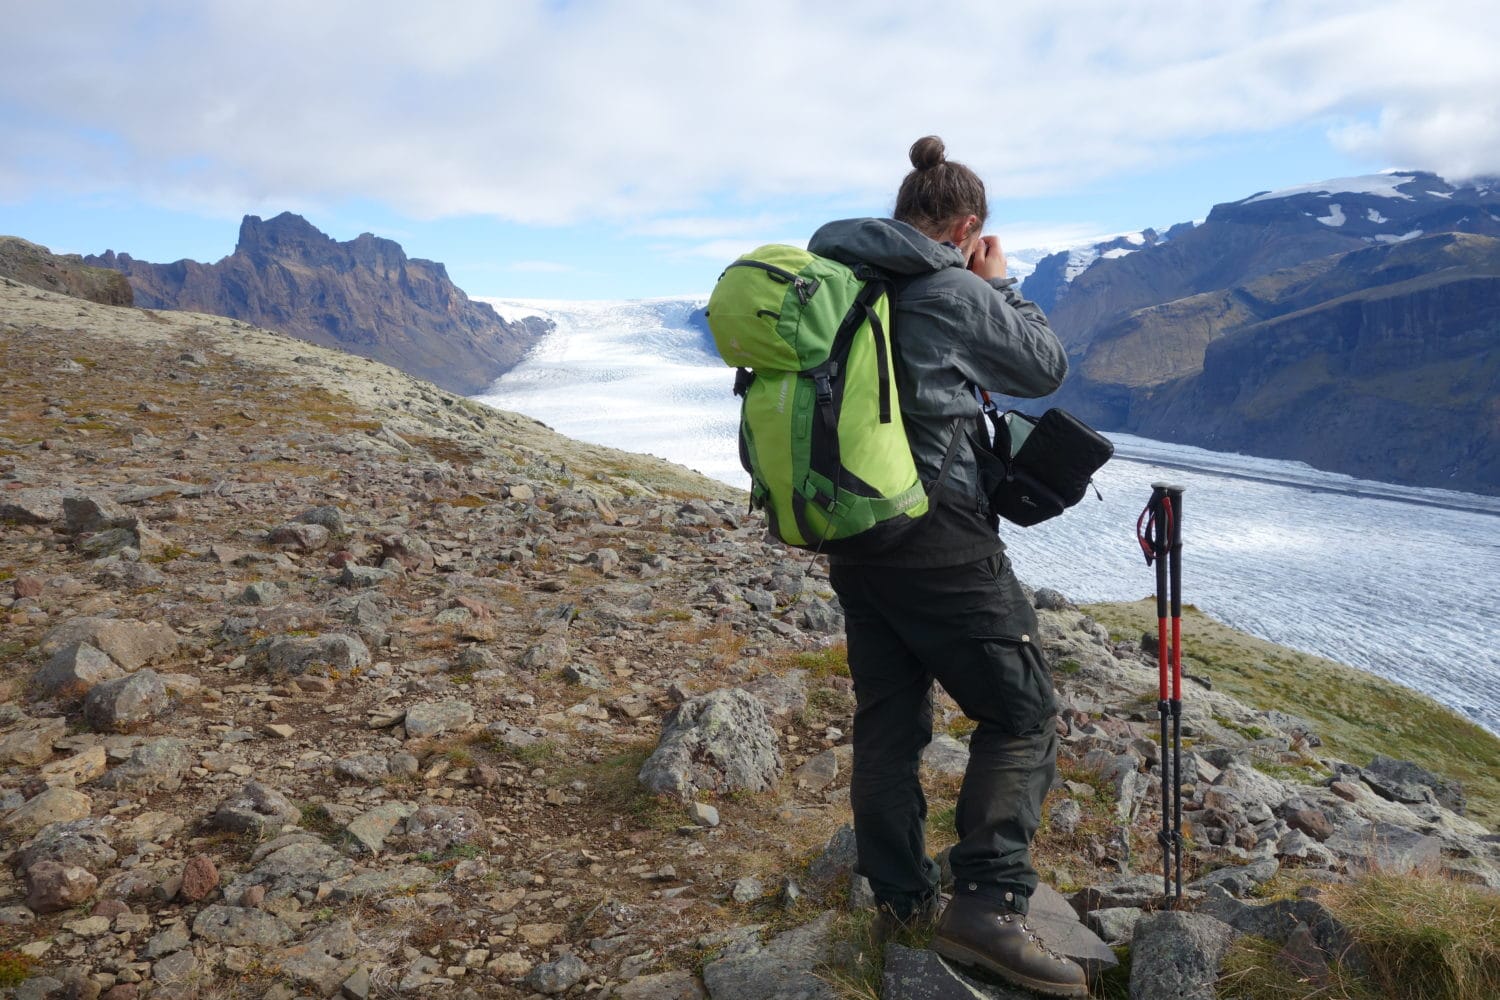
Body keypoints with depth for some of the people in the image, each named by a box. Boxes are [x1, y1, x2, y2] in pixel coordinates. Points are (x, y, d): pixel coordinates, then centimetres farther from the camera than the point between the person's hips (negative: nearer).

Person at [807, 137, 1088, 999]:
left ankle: (900, 902, 24)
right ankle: (988, 907, 0)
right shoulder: (950, 290, -12)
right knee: (1022, 713, 4)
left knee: (888, 718, 14)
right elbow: (1048, 368, 1)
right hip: (938, 538, -8)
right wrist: (1000, 284, 10)